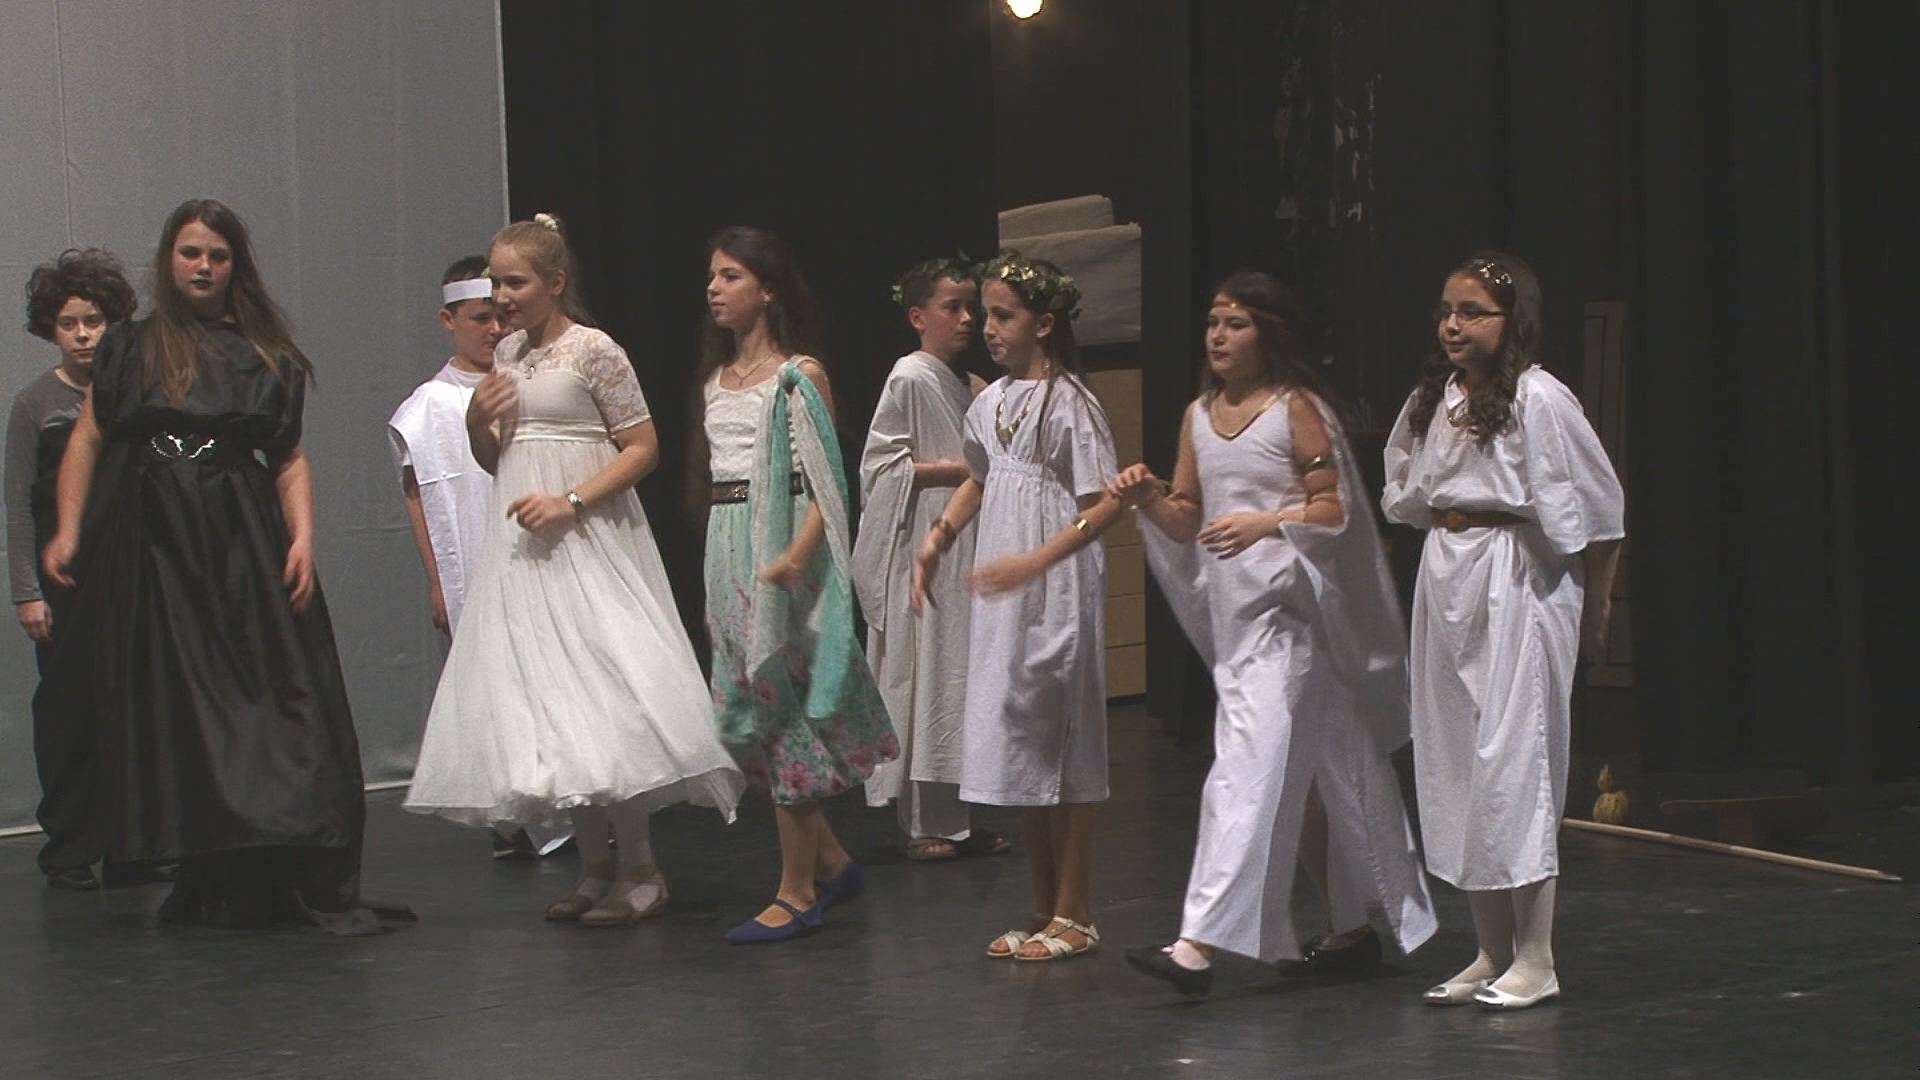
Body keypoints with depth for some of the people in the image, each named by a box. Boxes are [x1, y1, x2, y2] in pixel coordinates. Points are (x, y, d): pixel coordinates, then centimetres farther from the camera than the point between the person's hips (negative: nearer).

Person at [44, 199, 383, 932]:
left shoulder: (267, 357, 12)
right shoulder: (130, 350, 11)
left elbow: (291, 460, 8)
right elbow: (88, 441, 6)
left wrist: (302, 537, -7)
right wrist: (67, 531, -5)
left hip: (247, 546, 0)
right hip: (155, 543, 0)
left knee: (274, 702, -7)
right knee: (175, 714, 0)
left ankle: (311, 882, -8)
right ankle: (211, 885, 5)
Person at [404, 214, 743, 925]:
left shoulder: (593, 350, -9)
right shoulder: (505, 355, 12)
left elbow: (643, 447, -10)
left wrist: (571, 501, -19)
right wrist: (478, 424, -1)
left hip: (586, 542, -7)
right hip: (522, 549, 7)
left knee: (600, 697, -10)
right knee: (547, 703, 7)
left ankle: (641, 871, -3)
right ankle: (595, 867, 15)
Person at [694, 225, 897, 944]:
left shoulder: (799, 374, -7)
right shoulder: (716, 379, 15)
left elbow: (828, 484, -12)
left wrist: (797, 555, -27)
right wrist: (712, 585, 15)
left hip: (779, 552, -7)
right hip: (725, 550, 7)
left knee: (780, 712, -5)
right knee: (742, 719, 7)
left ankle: (797, 891, 3)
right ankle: (831, 862, 21)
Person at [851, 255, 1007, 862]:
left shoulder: (969, 386, 15)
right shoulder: (910, 378, -8)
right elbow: (881, 465, -12)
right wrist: (959, 471, -15)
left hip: (965, 548, 8)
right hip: (922, 552, -8)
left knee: (961, 679, 8)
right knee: (926, 679, -6)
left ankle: (954, 818, 13)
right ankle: (925, 824, -1)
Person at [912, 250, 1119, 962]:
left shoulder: (1069, 403, -12)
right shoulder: (991, 403, 10)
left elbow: (1107, 502, -17)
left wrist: (1037, 559, -26)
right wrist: (938, 537, 12)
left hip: (1058, 596, -7)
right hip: (1001, 599, 7)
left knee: (1061, 746, -1)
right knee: (1016, 748, 10)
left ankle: (1074, 915, 8)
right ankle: (1043, 911, 19)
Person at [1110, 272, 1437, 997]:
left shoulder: (1297, 409, -7)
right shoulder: (1199, 416, 13)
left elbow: (1335, 507, -10)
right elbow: (1188, 519, 15)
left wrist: (1266, 522, -25)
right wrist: (1150, 499, -5)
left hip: (1286, 611, -8)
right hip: (1231, 611, 8)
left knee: (1250, 766, -14)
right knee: (1304, 775, 15)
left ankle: (1200, 945, -20)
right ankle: (1352, 928, 26)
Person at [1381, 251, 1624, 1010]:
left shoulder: (1537, 398, -11)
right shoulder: (1432, 400, 10)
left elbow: (1598, 508, -7)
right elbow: (1404, 497, 23)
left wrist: (1594, 605, -1)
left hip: (1517, 587, -8)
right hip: (1444, 584, 8)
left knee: (1512, 762, -7)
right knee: (1451, 763, 8)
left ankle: (1535, 961, 1)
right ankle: (1491, 953, 17)